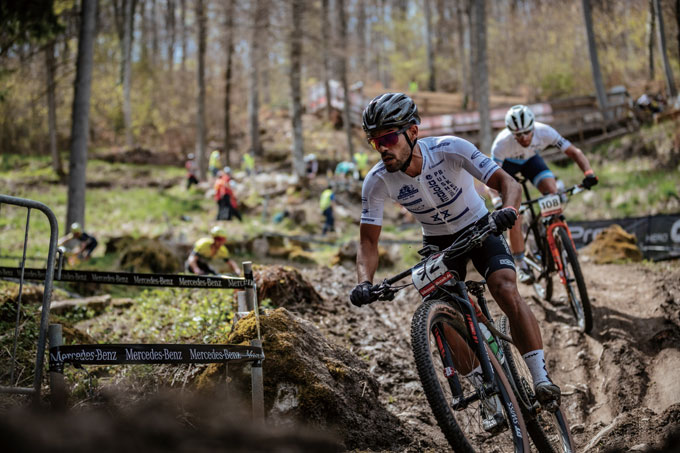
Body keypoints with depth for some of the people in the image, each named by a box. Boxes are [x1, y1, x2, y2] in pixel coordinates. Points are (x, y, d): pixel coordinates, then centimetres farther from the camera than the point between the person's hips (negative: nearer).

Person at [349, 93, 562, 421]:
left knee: (506, 291, -26)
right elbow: (368, 239, -15)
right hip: (438, 243, 3)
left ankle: (542, 380, -17)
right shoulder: (377, 181, -22)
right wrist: (365, 282, -33)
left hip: (479, 228, -2)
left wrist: (508, 210, -51)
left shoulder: (450, 149, -29)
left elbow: (507, 182, -29)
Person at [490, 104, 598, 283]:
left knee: (553, 193, -22)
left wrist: (588, 173, -45)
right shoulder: (502, 143, -39)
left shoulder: (544, 132, -33)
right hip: (507, 164, -2)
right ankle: (521, 265, -7)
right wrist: (497, 201, -56)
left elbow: (574, 152, -28)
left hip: (531, 159, 3)